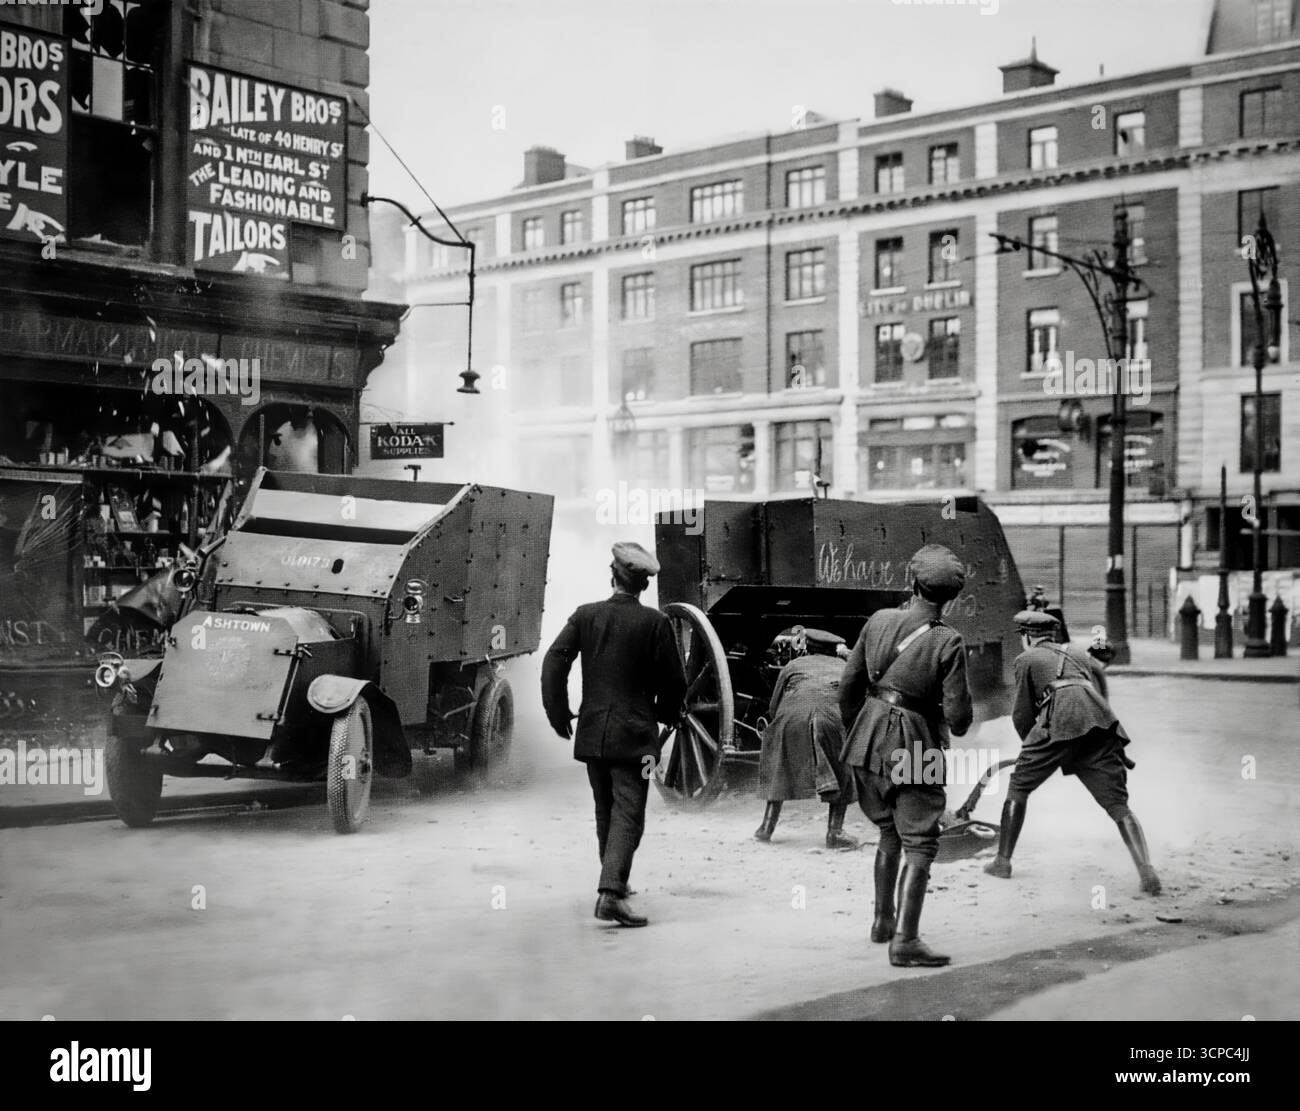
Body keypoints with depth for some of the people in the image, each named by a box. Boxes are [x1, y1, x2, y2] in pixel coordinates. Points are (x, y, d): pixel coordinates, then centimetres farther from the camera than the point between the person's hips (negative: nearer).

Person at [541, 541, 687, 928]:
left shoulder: (585, 615, 1)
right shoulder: (654, 623, -7)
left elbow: (554, 661, -6)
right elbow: (673, 682, -4)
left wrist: (558, 715, 3)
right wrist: (666, 714, 16)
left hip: (591, 732, 4)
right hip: (634, 735, -4)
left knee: (605, 810, 18)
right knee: (628, 813, -5)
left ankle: (615, 880, 32)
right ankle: (610, 892, -19)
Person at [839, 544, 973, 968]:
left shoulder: (878, 621, -2)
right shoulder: (948, 642, -14)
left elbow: (849, 686, 5)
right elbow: (959, 717, -14)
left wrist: (853, 734, 20)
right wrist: (955, 723, 12)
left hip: (868, 740, 5)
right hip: (914, 748, -5)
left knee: (890, 832, 24)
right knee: (919, 845, 3)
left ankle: (883, 920, 33)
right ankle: (905, 941, -3)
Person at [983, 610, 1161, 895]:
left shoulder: (1026, 658, 20)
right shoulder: (1076, 653, 34)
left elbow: (1022, 715, 18)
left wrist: (1030, 743, 34)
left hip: (1059, 724, -4)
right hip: (1100, 726, 4)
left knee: (1018, 788, 16)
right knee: (1118, 805, 2)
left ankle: (1002, 861, 19)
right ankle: (1147, 872, -15)